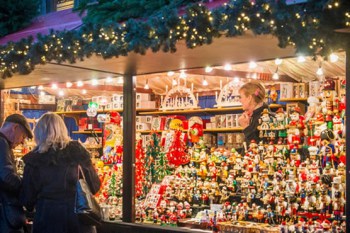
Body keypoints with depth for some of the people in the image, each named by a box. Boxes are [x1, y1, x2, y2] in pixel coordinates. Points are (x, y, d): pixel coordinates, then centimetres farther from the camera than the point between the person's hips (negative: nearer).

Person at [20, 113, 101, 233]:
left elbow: (27, 198, -1)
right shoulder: (78, 151, -2)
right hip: (78, 217, 1)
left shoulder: (34, 159, -4)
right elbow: (94, 186, 2)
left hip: (49, 220, -1)